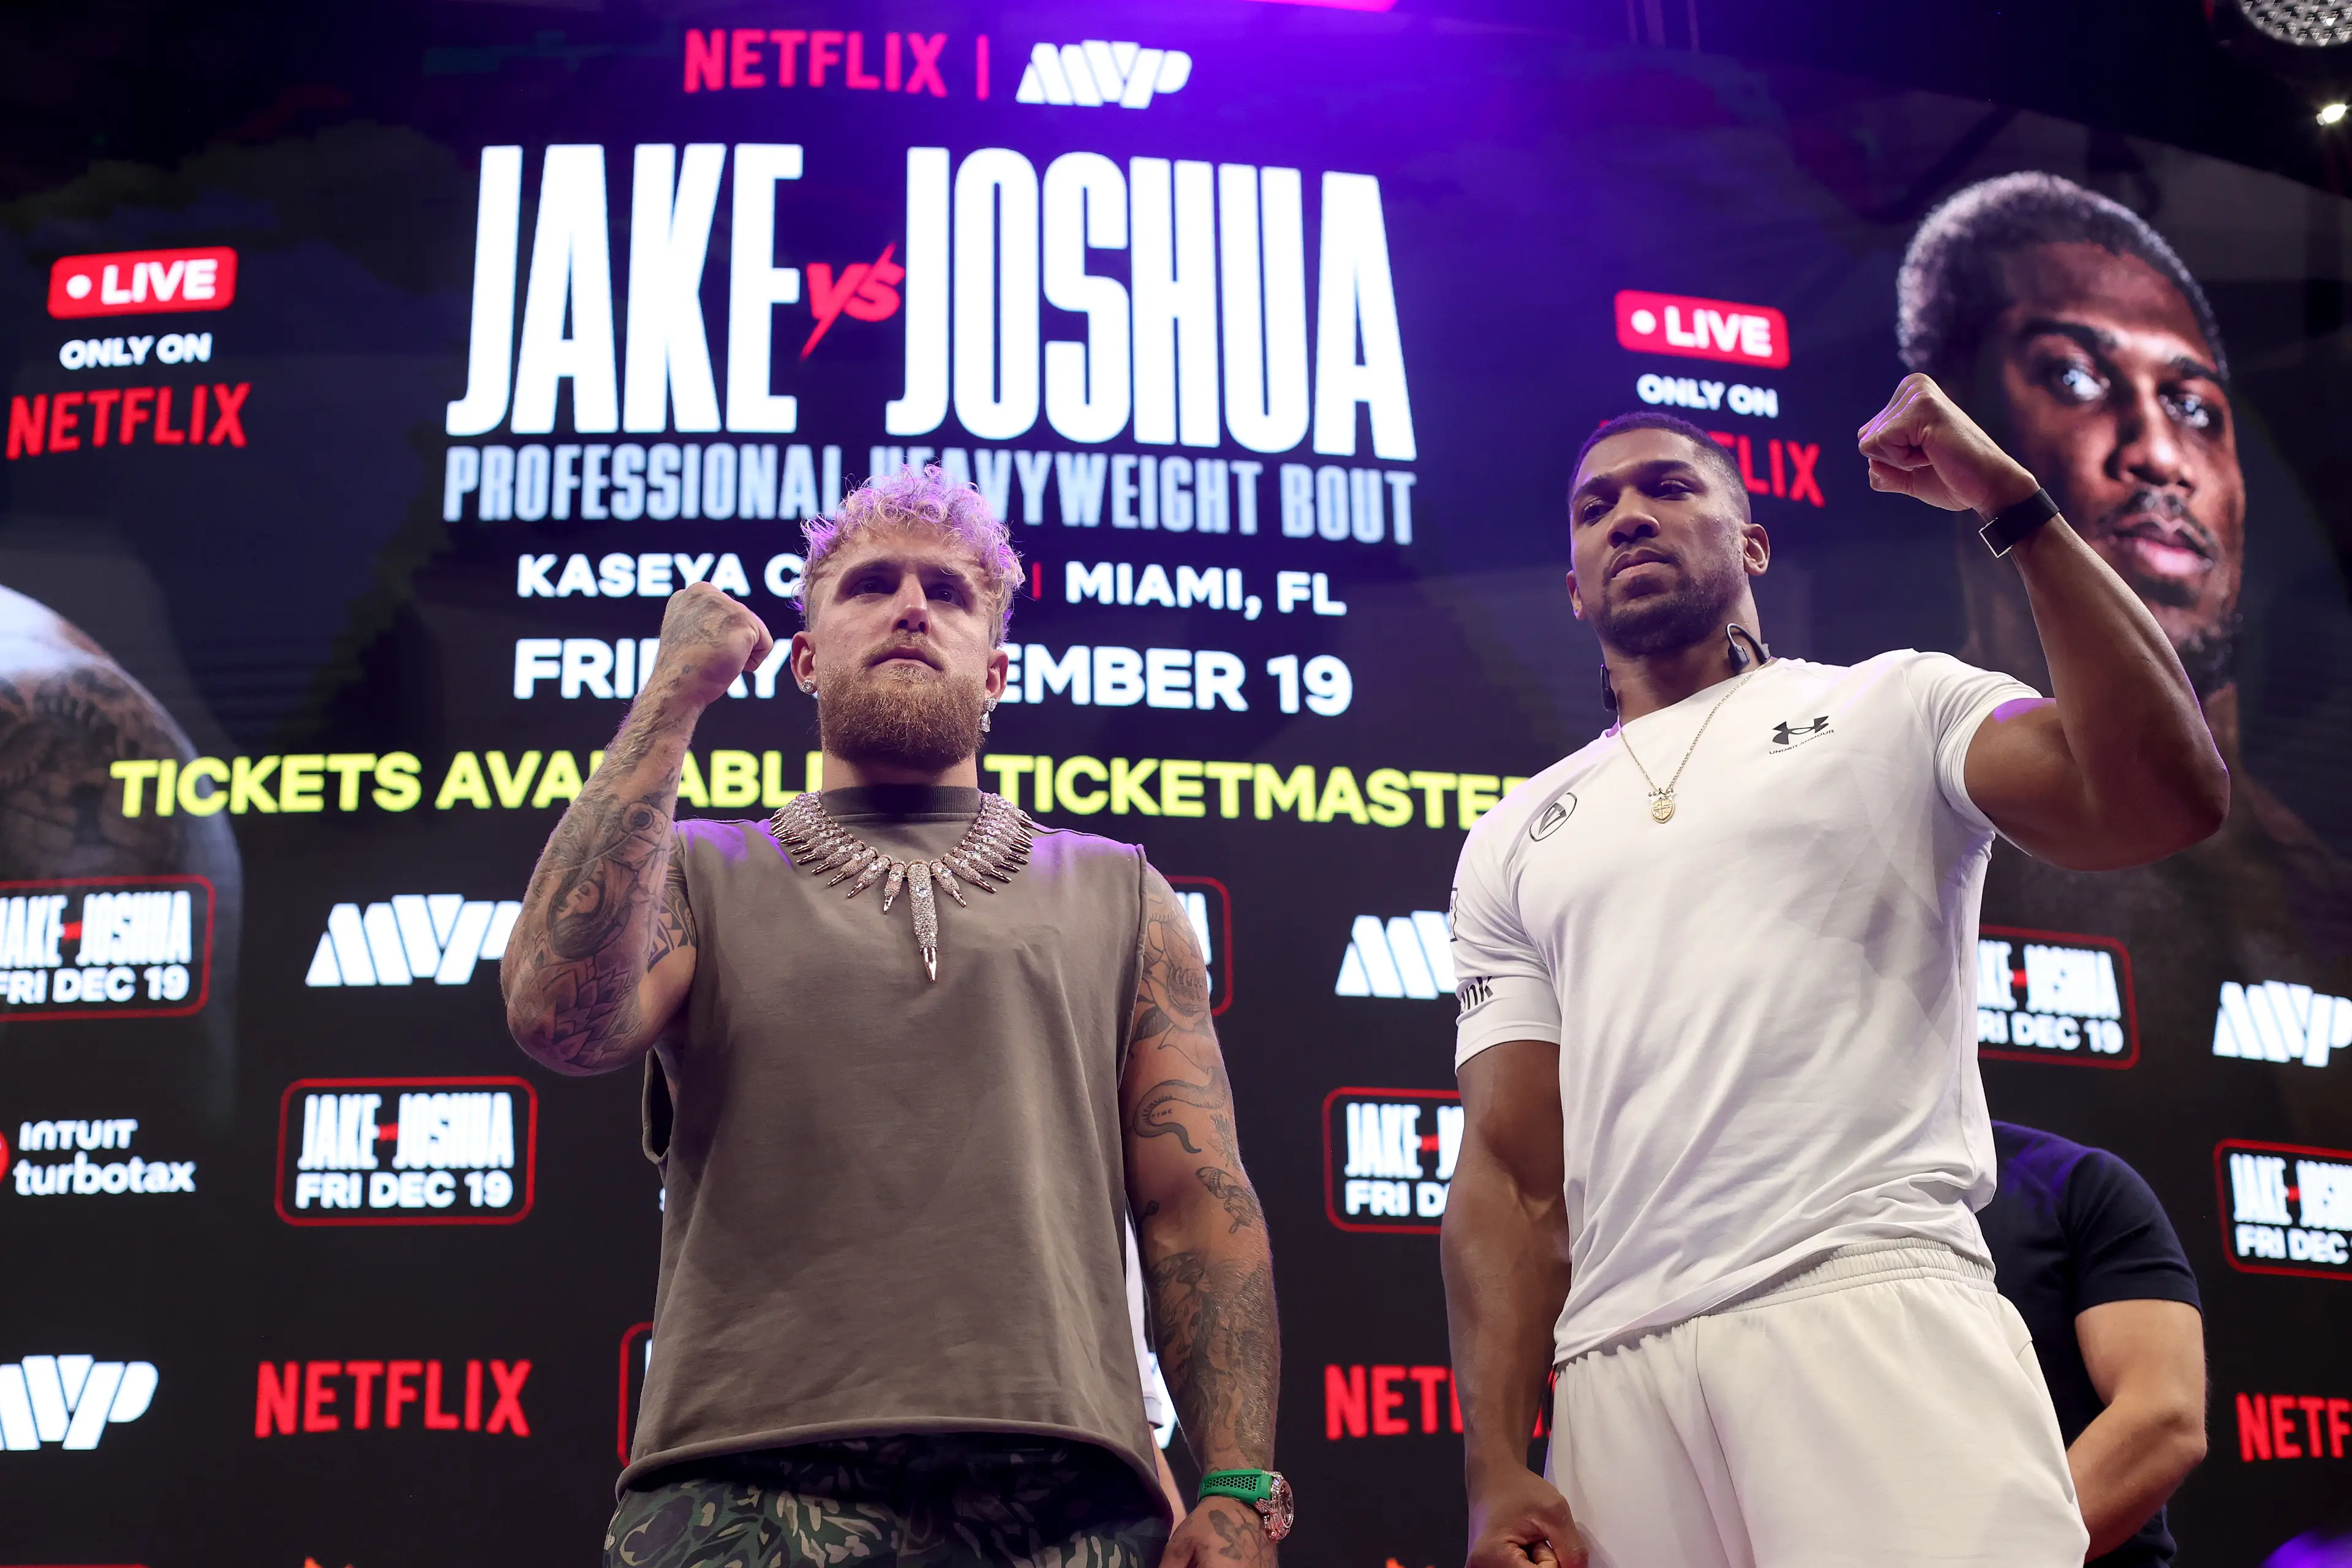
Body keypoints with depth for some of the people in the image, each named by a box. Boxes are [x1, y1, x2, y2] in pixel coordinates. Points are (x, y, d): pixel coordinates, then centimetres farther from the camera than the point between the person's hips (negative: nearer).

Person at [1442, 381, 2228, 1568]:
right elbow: (1509, 1172, 13)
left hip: (1873, 1305, -3)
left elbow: (2165, 797, -6)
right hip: (1617, 1367, 3)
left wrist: (2014, 505, -4)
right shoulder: (1516, 840, 21)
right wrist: (1497, 1473, 2)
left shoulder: (1893, 706, 13)